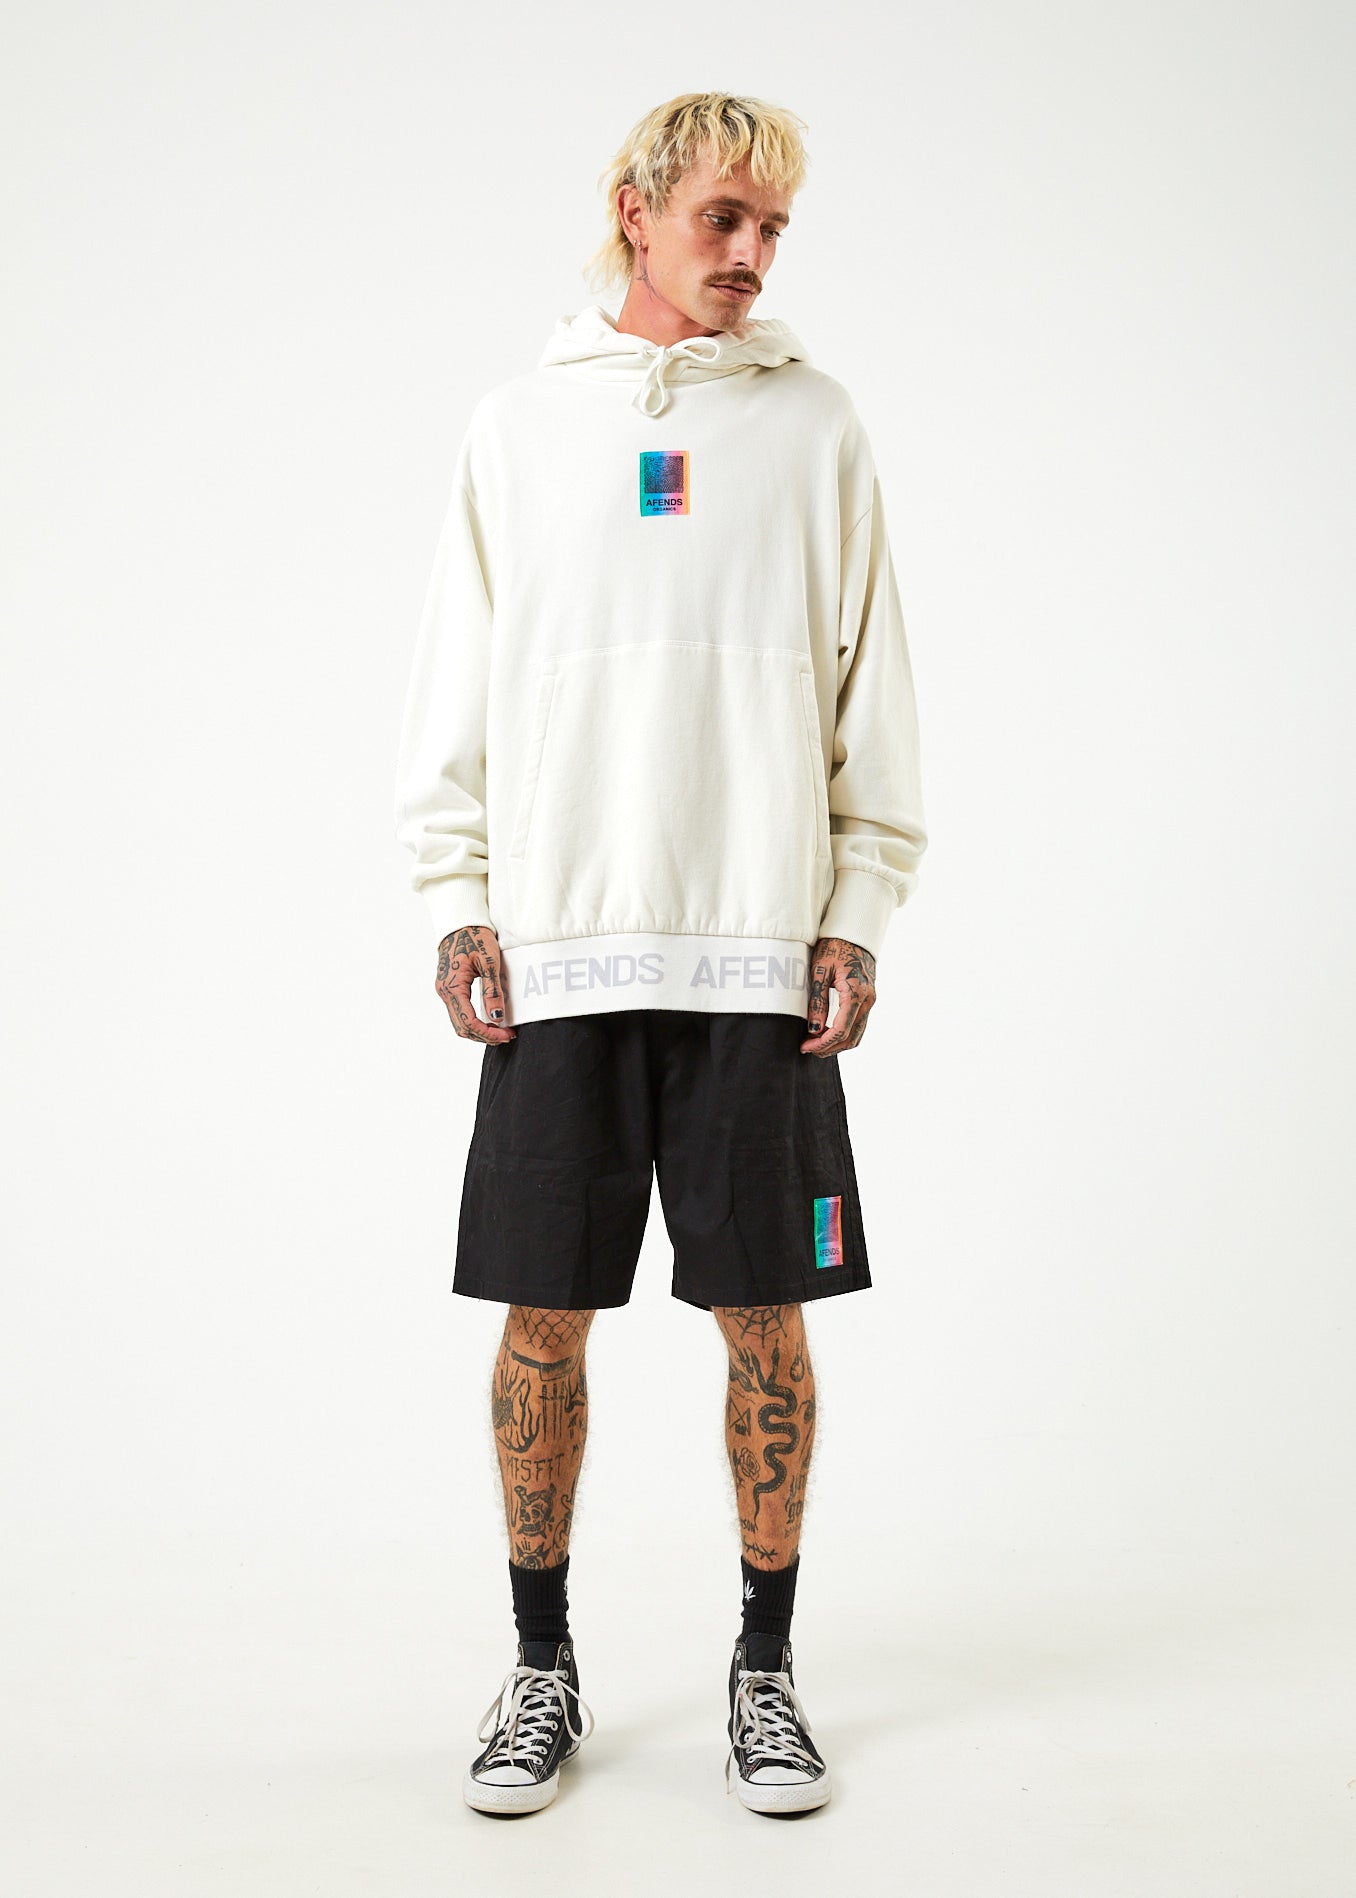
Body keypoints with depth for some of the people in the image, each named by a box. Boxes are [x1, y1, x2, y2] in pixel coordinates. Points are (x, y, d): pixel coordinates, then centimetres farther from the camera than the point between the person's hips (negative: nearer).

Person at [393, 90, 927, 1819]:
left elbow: (873, 697, 7)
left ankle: (765, 1667, 21)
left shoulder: (814, 424, 9)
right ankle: (542, 1668, 22)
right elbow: (454, 693, 10)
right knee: (543, 1318, 5)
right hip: (557, 951, 1)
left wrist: (859, 913, -1)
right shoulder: (517, 425, 10)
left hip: (760, 949, 0)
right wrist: (457, 901, 0)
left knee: (764, 1318, 4)